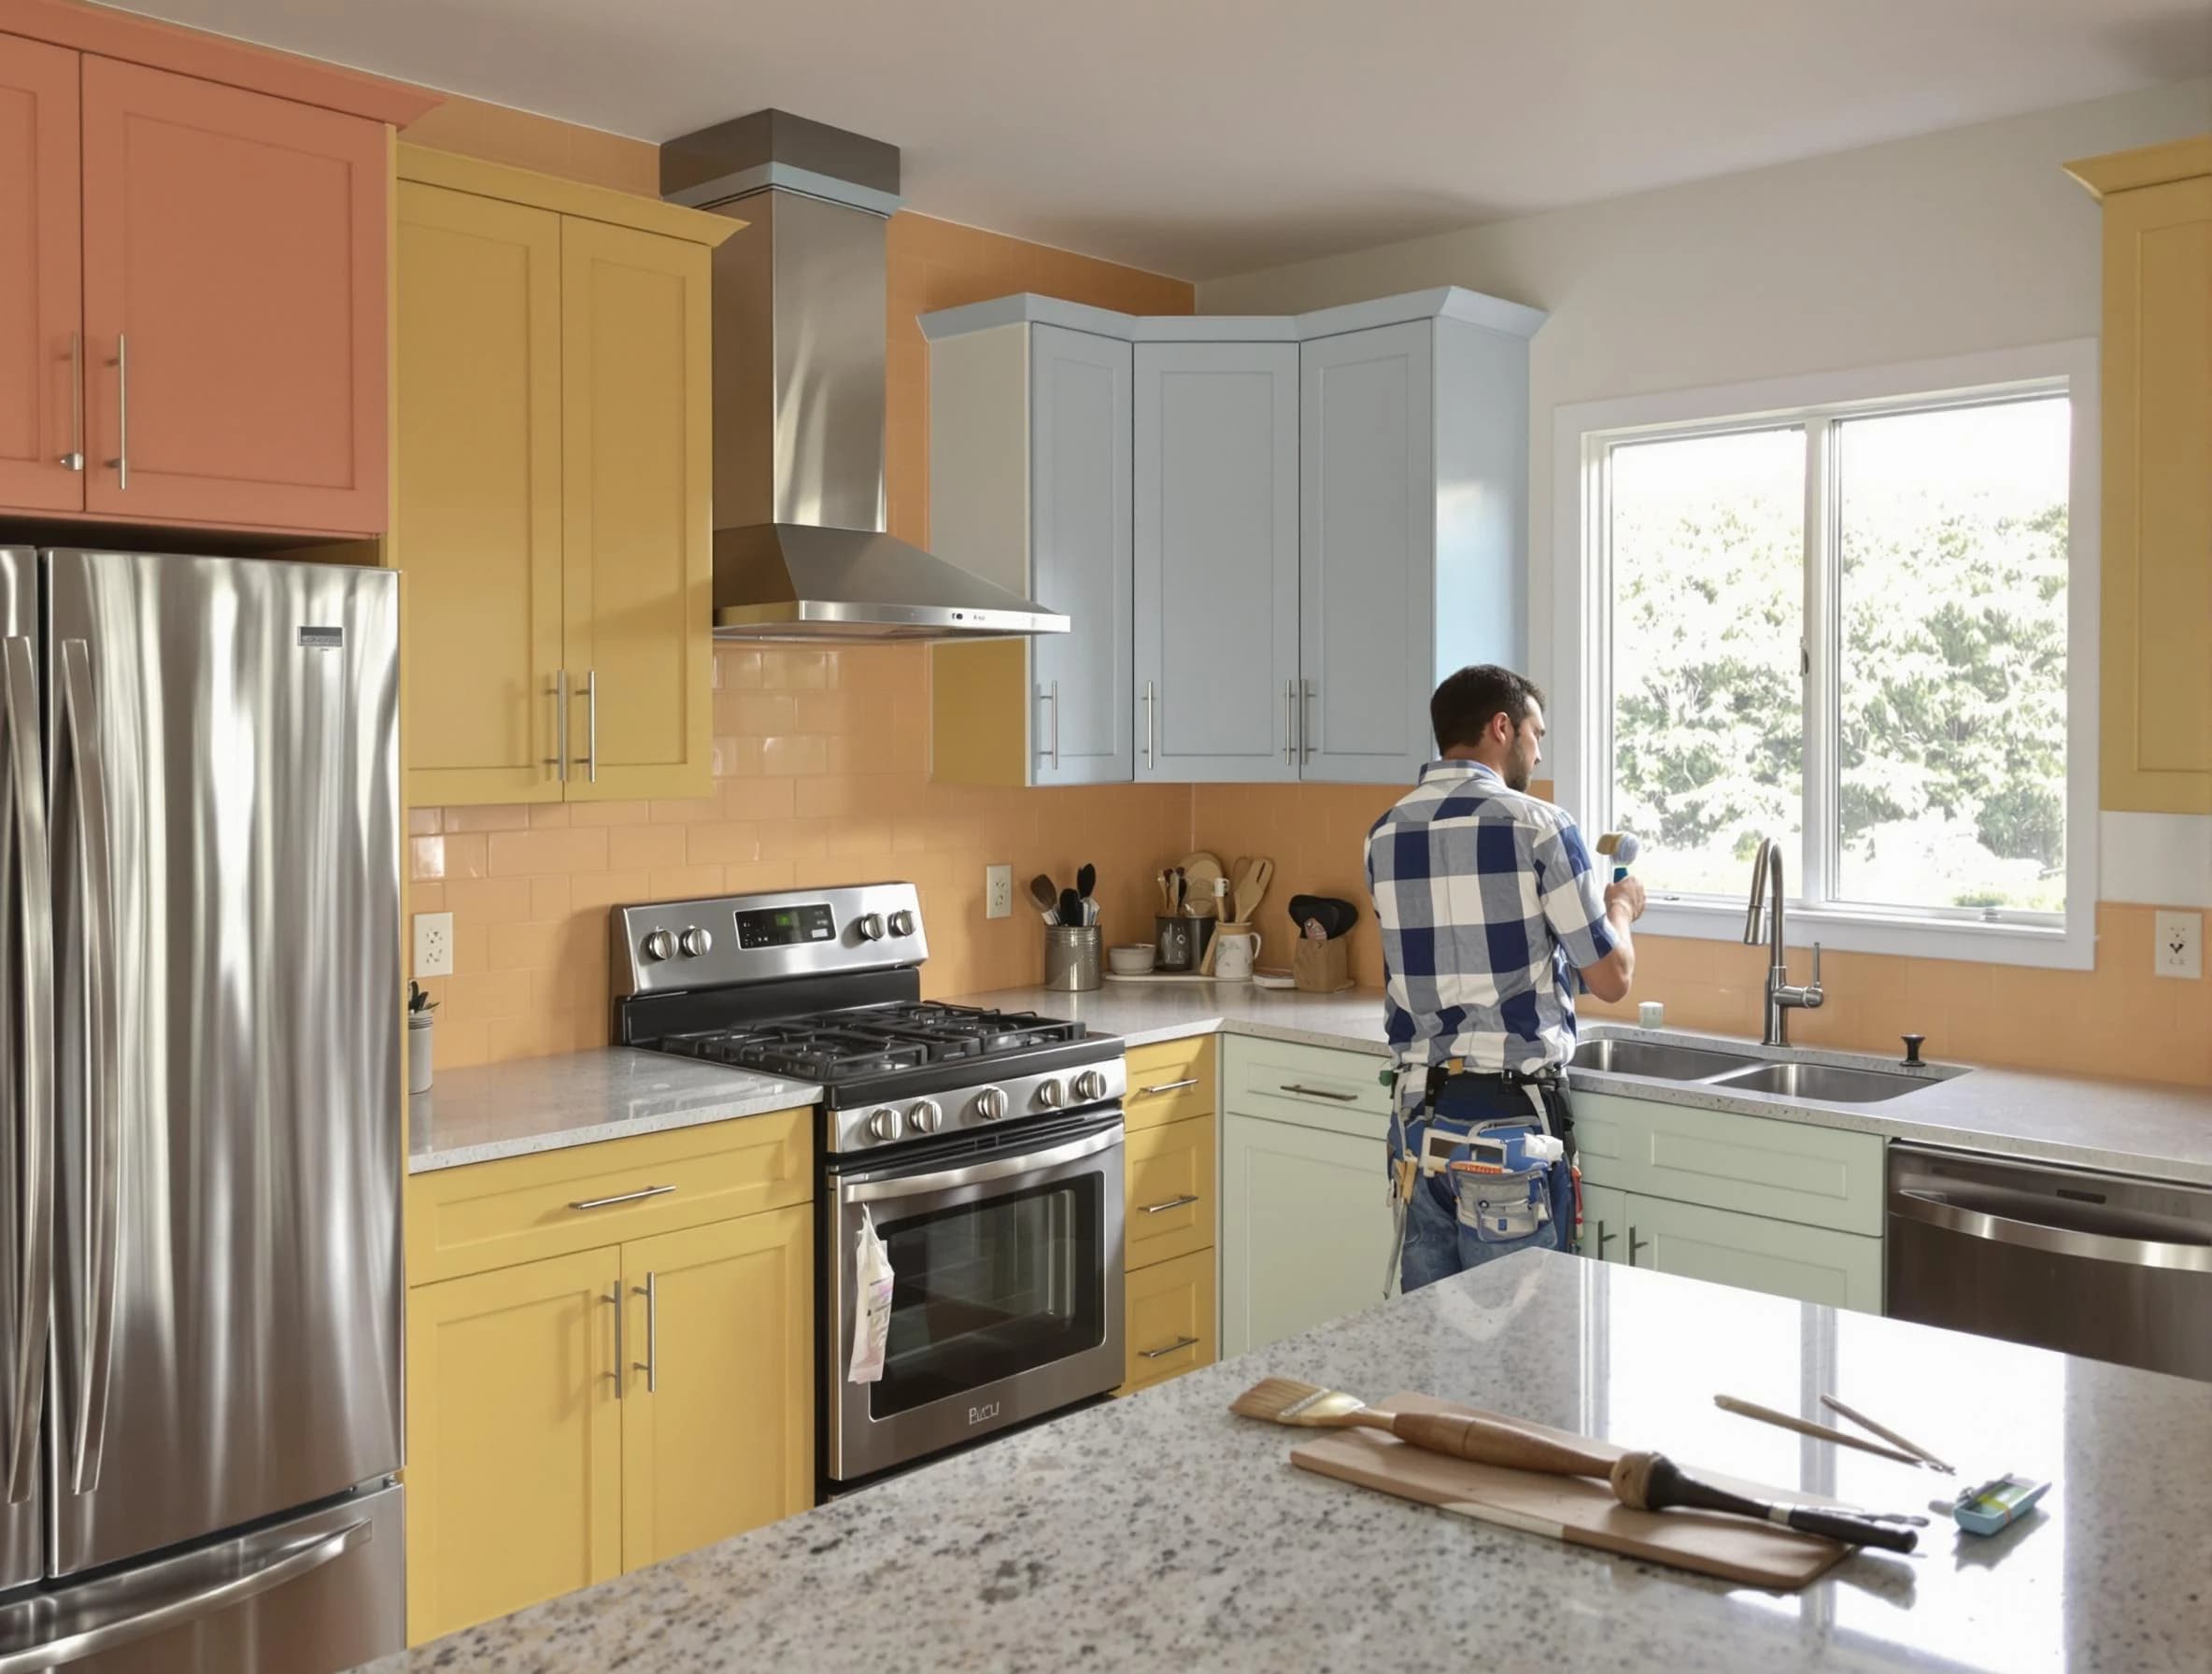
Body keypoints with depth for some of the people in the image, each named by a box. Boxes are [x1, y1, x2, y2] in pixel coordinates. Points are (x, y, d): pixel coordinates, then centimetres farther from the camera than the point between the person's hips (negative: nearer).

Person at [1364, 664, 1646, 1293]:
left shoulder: (1386, 836, 6)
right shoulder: (1538, 827, -11)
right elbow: (1612, 979, -6)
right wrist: (1620, 908, 15)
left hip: (1418, 1116, 6)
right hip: (1510, 1118, -5)